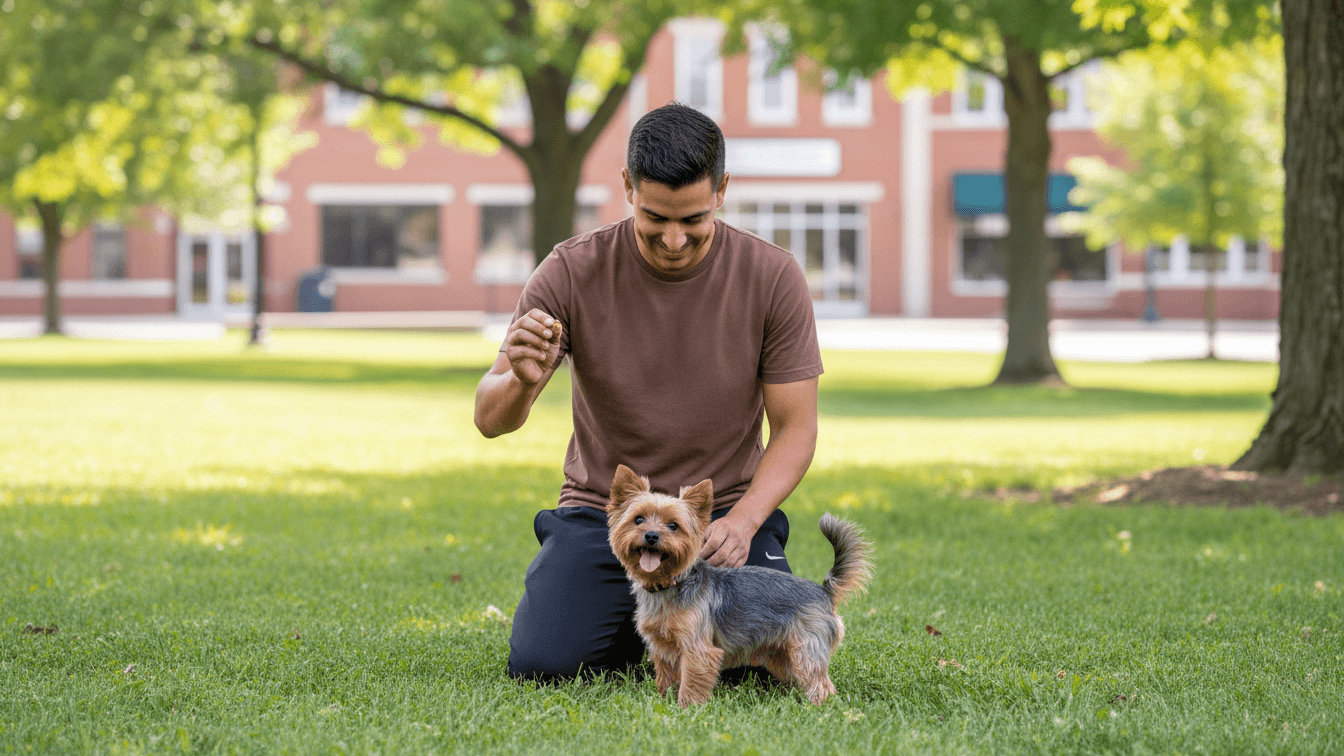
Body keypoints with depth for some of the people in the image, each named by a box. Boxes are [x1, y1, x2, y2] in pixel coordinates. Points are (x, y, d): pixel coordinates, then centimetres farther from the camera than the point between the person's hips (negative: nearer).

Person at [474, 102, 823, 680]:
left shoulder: (773, 278, -8)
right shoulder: (572, 273, -10)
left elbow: (795, 427, -4)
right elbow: (491, 420, -11)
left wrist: (743, 521, -21)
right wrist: (521, 382, -36)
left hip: (726, 509, 0)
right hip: (602, 510, 0)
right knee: (542, 663, -22)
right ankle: (637, 620, 15)